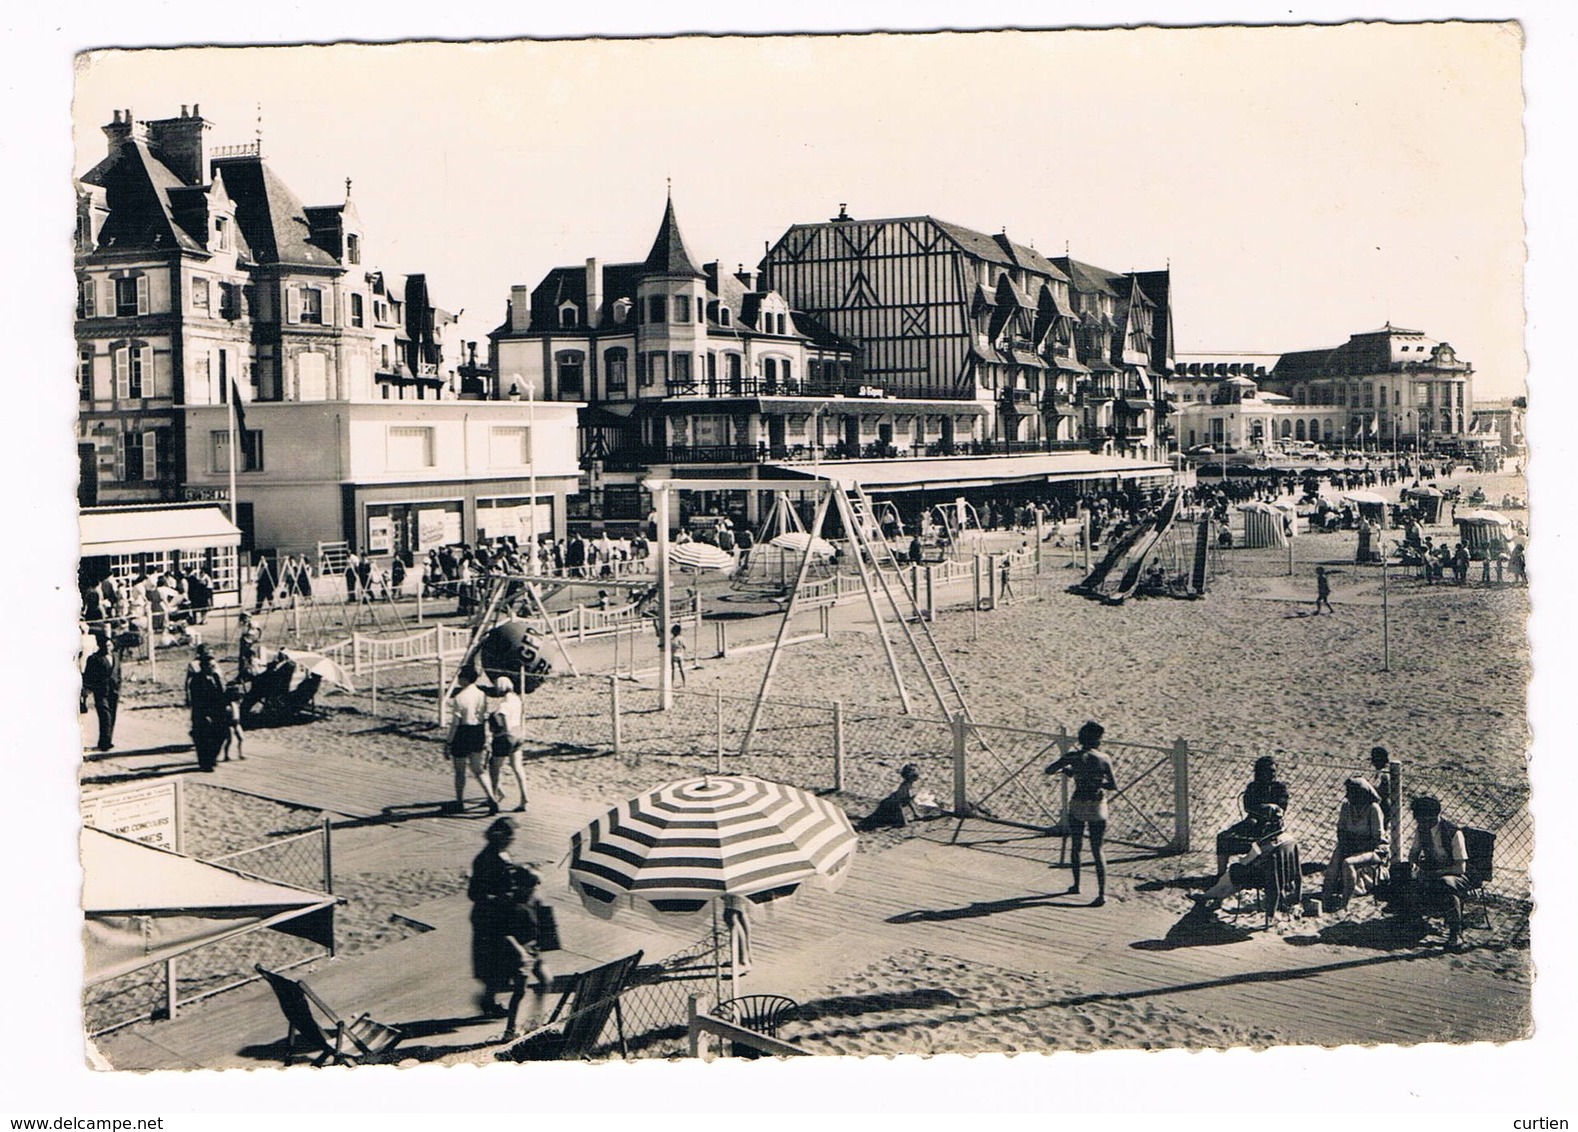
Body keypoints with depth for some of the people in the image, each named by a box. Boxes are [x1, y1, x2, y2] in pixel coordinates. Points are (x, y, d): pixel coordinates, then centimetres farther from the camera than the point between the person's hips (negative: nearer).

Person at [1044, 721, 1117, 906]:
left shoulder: (1073, 757, -9)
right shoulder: (1104, 759, -7)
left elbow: (1049, 770, -2)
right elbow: (1114, 786, -2)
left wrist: (1065, 769, 15)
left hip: (1078, 807, 0)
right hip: (1098, 808, 0)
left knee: (1076, 846, 21)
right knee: (1097, 851, 4)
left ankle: (1076, 885, 32)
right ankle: (1102, 893, -5)